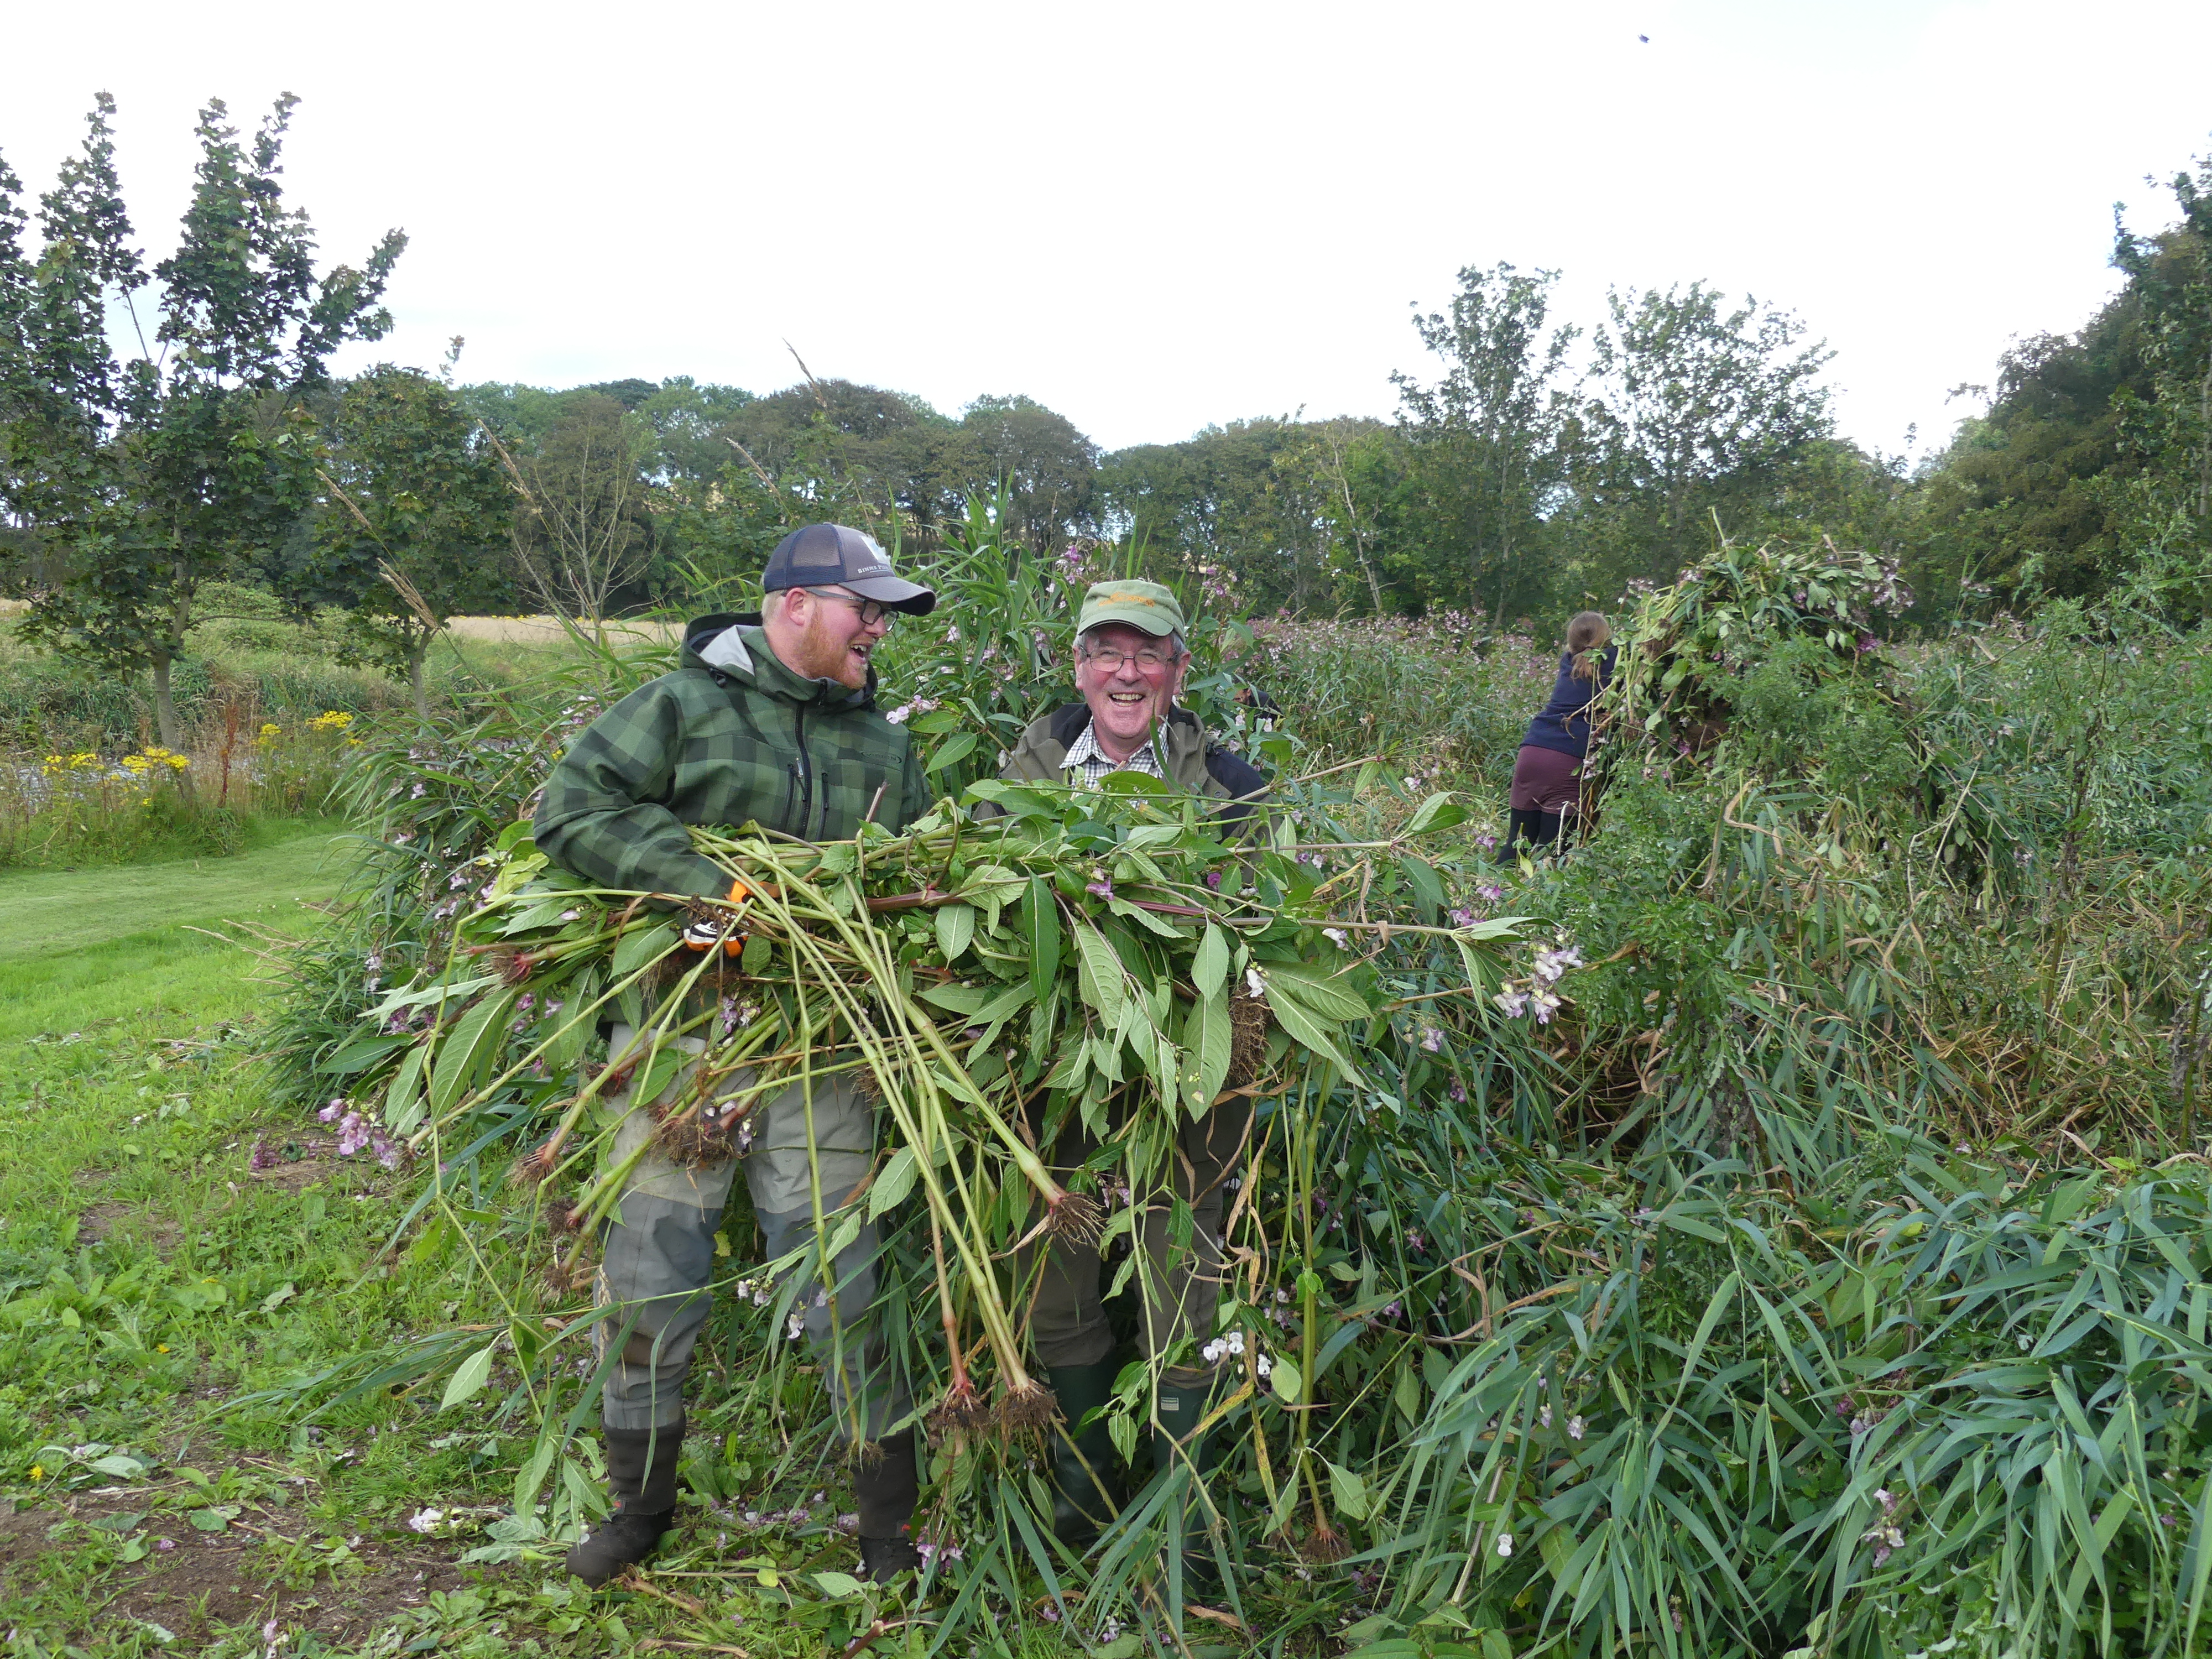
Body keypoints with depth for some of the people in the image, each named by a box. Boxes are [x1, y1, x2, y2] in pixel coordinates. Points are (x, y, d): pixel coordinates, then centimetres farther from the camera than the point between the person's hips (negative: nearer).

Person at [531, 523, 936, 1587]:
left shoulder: (883, 742, 14)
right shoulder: (683, 705, -2)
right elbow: (572, 808, -12)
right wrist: (707, 886, -20)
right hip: (679, 1030, -2)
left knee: (845, 1280, 4)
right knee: (650, 1270, 9)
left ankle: (891, 1519, 20)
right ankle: (640, 1499, 31)